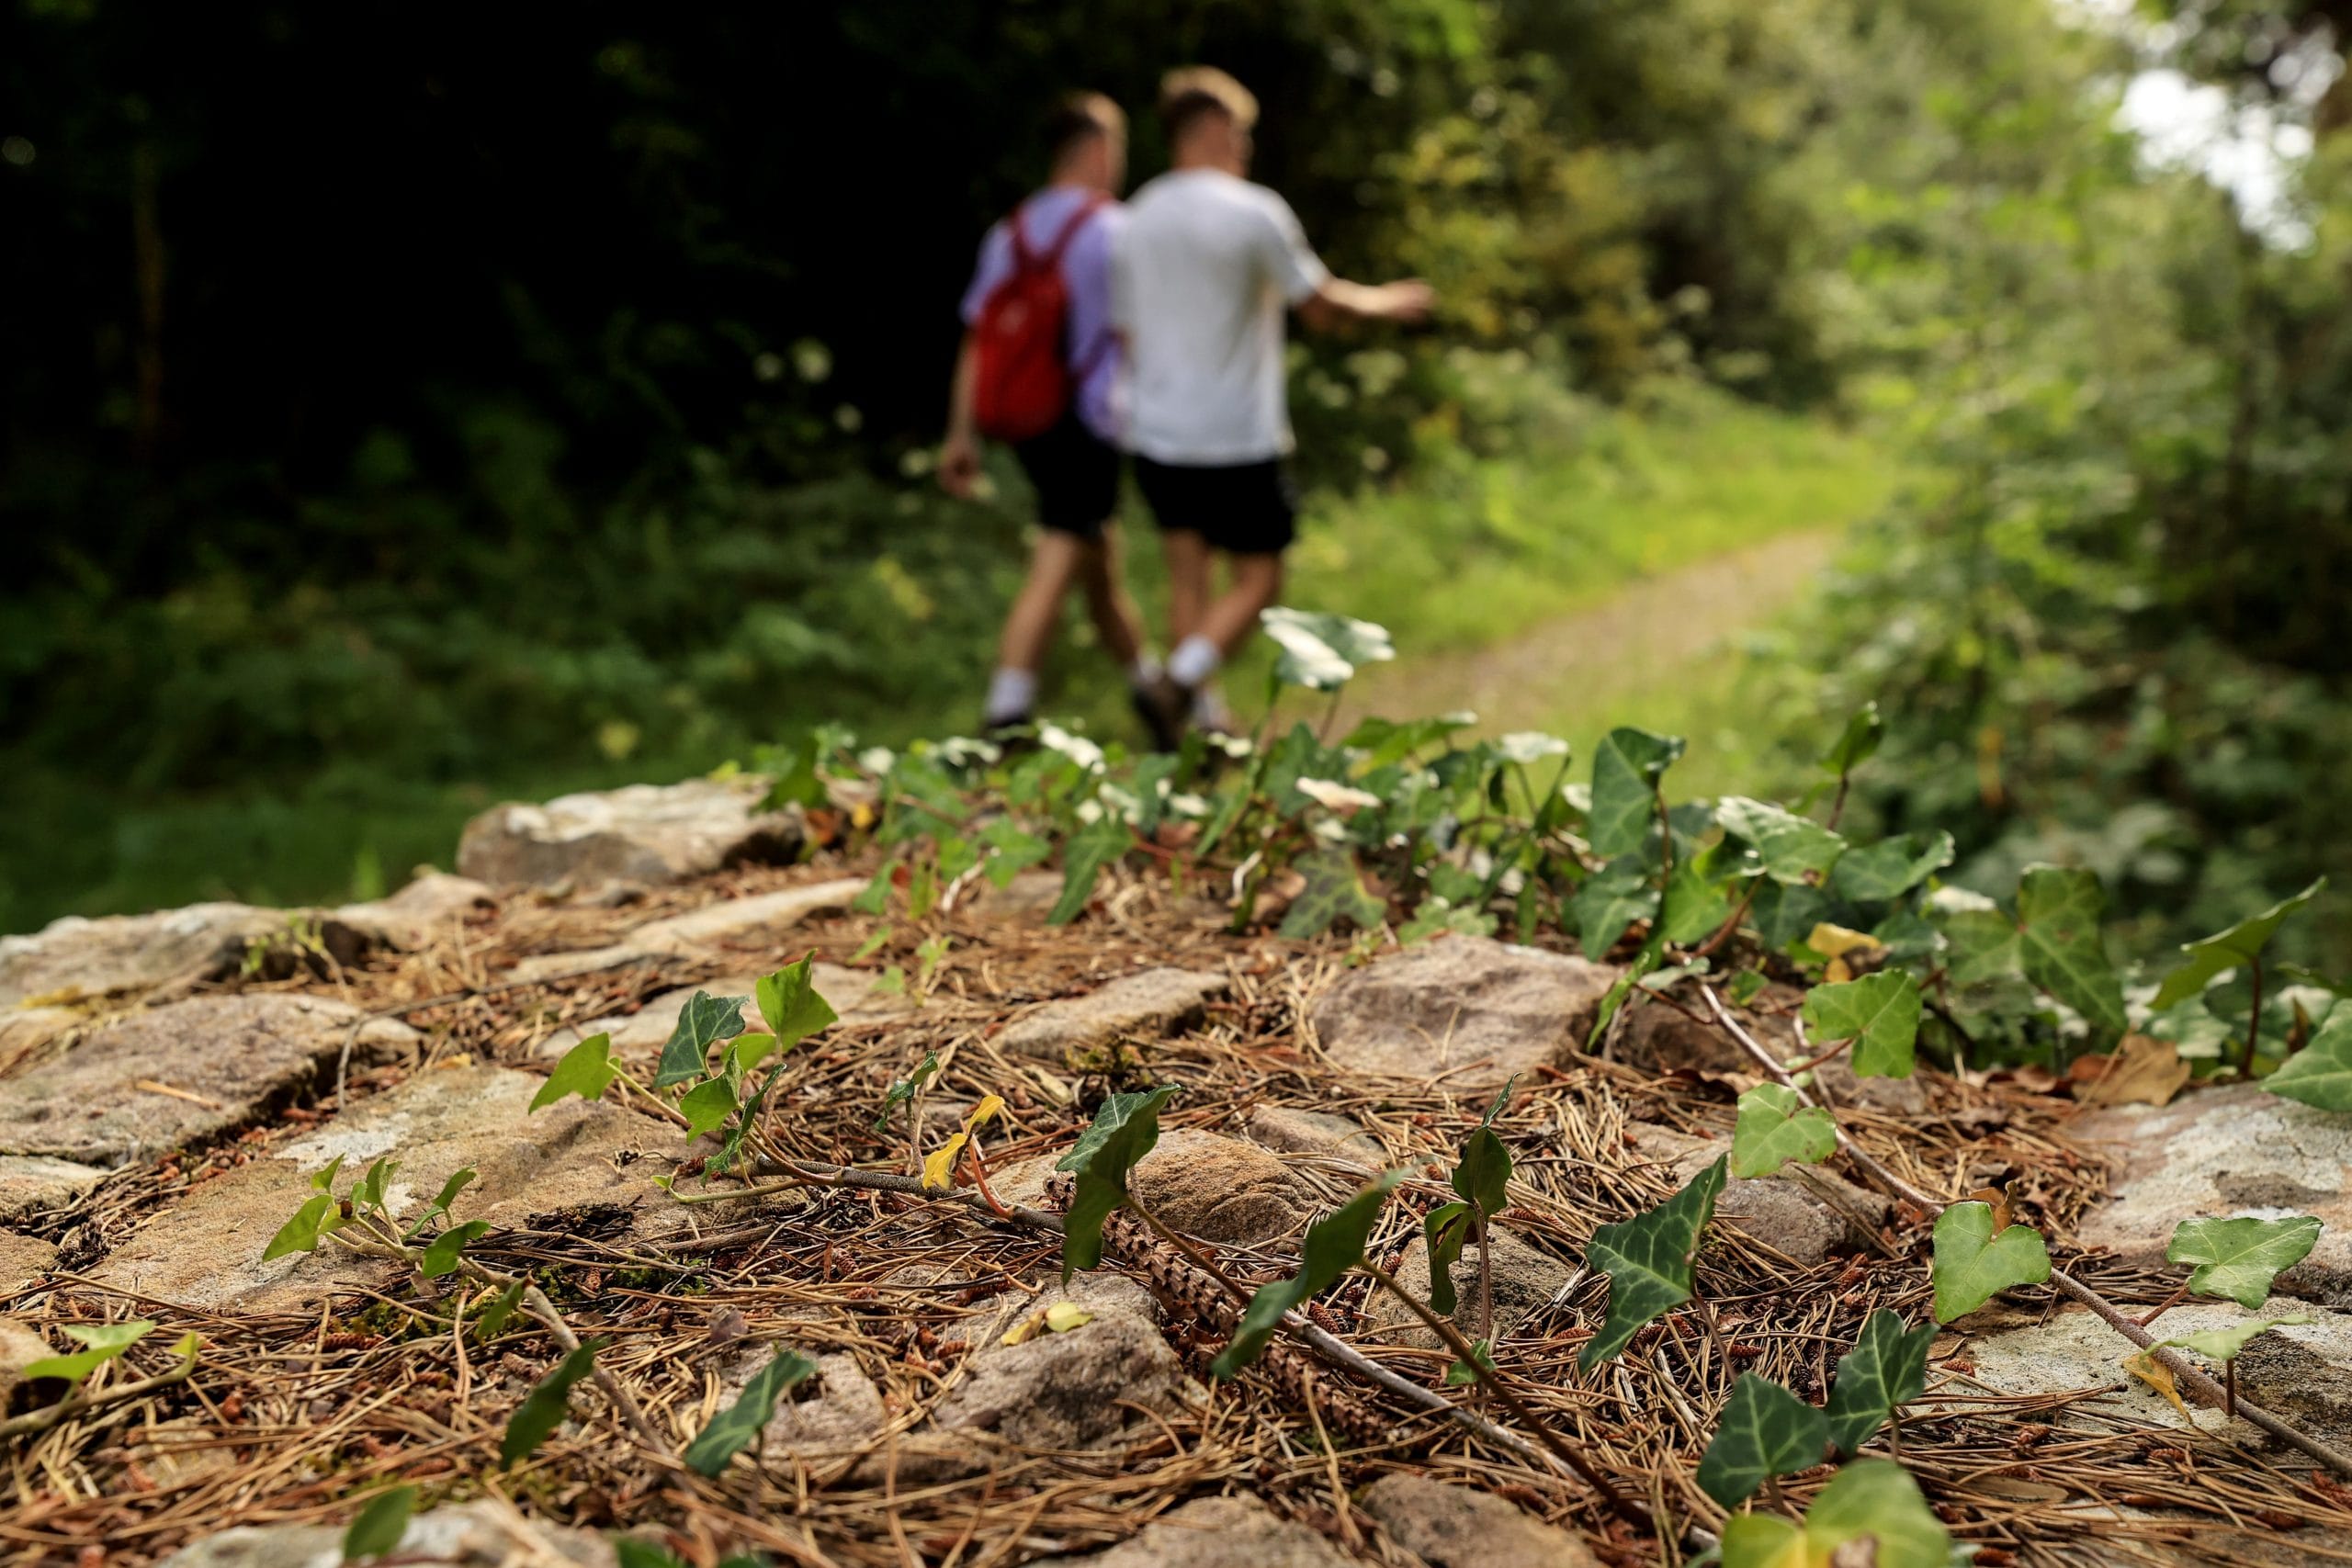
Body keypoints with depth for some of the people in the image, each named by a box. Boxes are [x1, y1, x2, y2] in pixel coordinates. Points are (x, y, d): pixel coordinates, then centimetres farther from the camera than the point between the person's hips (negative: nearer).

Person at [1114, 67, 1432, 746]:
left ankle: (1199, 718, 16)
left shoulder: (1137, 218, 8)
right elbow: (1321, 306, -4)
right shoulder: (1255, 212, -10)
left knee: (1188, 580, 13)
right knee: (1257, 580, 5)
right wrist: (1385, 302, 13)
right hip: (1237, 439, -6)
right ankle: (1178, 685, -13)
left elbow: (1127, 331, 14)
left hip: (1156, 435, 6)